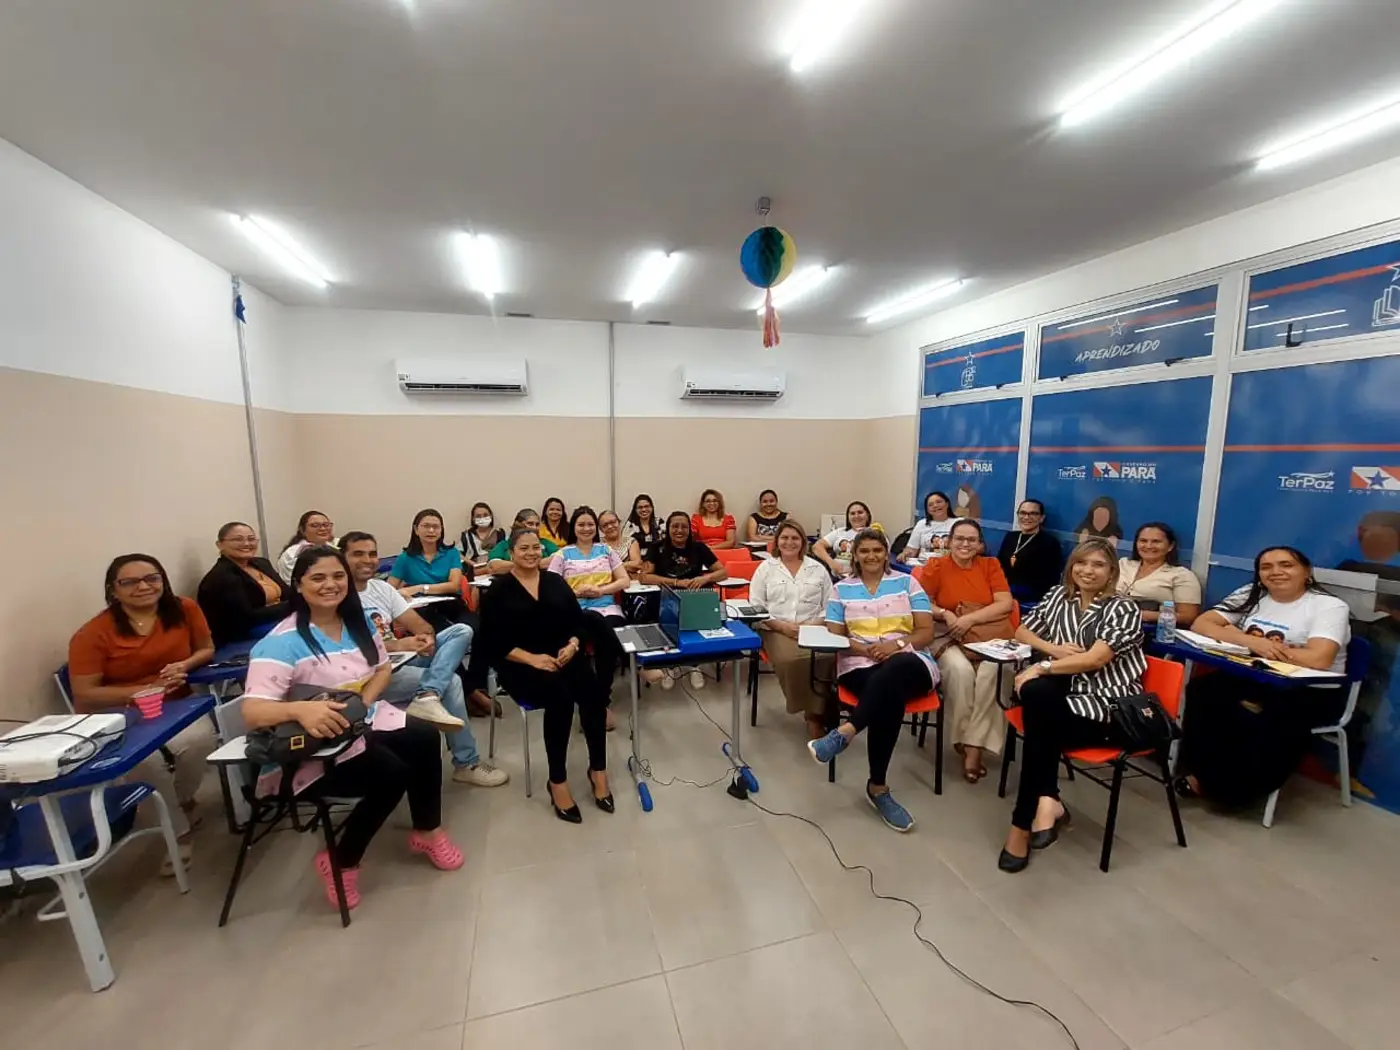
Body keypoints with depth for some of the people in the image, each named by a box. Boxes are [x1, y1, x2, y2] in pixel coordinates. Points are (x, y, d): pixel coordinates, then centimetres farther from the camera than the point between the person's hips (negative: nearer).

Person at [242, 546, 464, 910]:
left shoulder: (358, 621, 1)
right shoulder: (282, 642, -19)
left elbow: (382, 669, 10)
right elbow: (252, 712, -27)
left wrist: (364, 701, -10)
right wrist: (299, 709, -47)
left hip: (360, 725, 7)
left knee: (425, 736, -15)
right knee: (392, 772, -26)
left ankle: (427, 831, 8)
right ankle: (340, 863, 2)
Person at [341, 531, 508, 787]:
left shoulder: (381, 587, 12)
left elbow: (417, 622, 6)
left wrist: (427, 636, -18)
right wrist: (399, 644, -29)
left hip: (403, 659, 7)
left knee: (461, 630, -9)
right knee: (451, 681, -21)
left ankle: (428, 696, -33)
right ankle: (467, 763, -7)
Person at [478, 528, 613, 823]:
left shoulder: (555, 582, 11)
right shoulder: (498, 590, 0)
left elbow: (578, 622, 9)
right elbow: (492, 642, -7)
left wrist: (572, 645, -12)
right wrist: (531, 658, -19)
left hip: (562, 657, 4)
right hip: (519, 664, -3)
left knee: (593, 690, -25)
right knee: (559, 696, -32)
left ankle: (598, 770, -11)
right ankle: (557, 781, -16)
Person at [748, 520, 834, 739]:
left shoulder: (818, 569, 14)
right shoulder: (765, 568, 8)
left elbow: (830, 605, 11)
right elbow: (755, 608, 2)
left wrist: (814, 624, -9)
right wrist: (782, 625, -11)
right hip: (776, 630, -1)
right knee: (791, 659, -34)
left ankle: (817, 717, -12)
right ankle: (813, 712, -11)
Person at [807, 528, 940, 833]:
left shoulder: (907, 583, 11)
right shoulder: (841, 588, 12)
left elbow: (926, 632, 6)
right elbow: (834, 638, 6)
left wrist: (898, 643, -14)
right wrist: (865, 649, -13)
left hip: (910, 662, 1)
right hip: (859, 665, 0)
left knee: (893, 672, -40)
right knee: (890, 695, -36)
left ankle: (845, 732, -42)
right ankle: (878, 787, -26)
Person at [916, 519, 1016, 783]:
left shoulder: (991, 565, 8)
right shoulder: (936, 567, 2)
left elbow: (1006, 604, -3)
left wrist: (970, 618, -16)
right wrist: (945, 614, -19)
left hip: (988, 638, 2)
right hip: (950, 638, -1)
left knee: (990, 671, -31)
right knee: (960, 670, -33)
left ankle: (975, 747, -19)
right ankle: (965, 739, -11)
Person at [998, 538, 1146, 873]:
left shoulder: (1124, 609, -6)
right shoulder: (1058, 595, 9)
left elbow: (1094, 660, -18)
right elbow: (1022, 632, 15)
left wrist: (1041, 667, -18)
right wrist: (1056, 649, -3)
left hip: (1110, 706, -3)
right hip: (1065, 693, 4)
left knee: (1041, 725, -29)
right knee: (1036, 692, -34)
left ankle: (1023, 823, -15)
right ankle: (1047, 801, -30)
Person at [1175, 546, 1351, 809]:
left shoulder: (1329, 606, -5)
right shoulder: (1251, 596, 7)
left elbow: (1318, 660, -21)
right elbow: (1200, 624, -5)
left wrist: (1262, 648, -12)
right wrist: (1252, 642, -20)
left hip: (1311, 692, -4)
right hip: (1255, 682, 4)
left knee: (1267, 723, -34)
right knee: (1200, 691, -26)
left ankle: (1227, 787, -11)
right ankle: (1205, 773, -11)